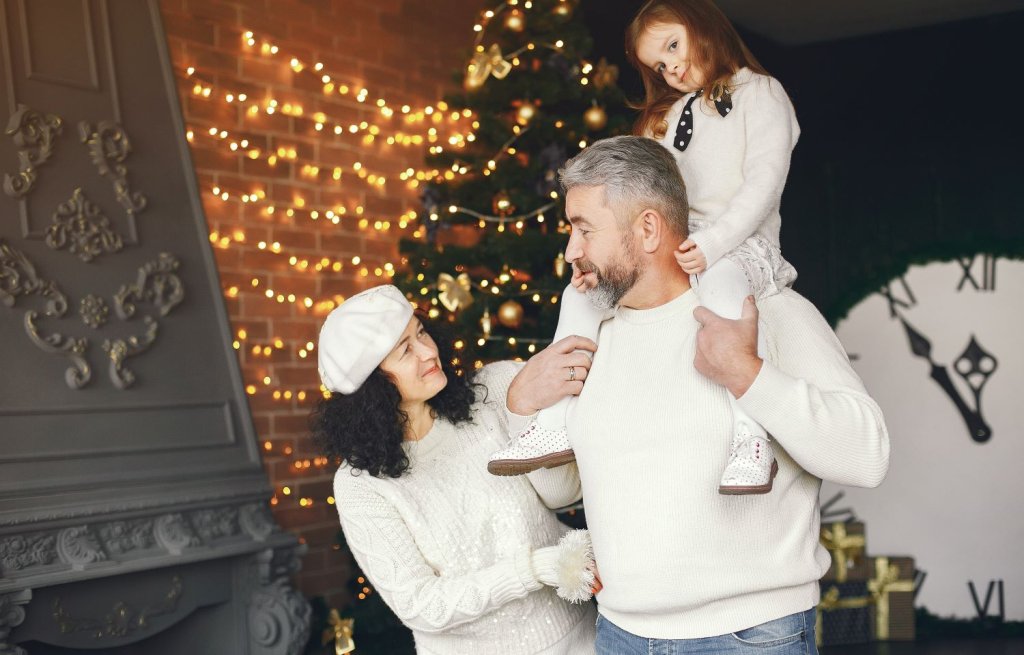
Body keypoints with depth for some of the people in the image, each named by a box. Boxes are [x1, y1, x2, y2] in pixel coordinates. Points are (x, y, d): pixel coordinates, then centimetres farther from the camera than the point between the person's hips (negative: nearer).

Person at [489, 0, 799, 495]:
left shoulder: (760, 94, 3)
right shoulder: (666, 117, 22)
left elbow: (764, 182, -12)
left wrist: (710, 244, -27)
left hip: (742, 245, -7)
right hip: (674, 250, 7)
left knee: (720, 281, -40)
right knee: (582, 293, -5)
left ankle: (750, 440, -45)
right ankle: (558, 426, -9)